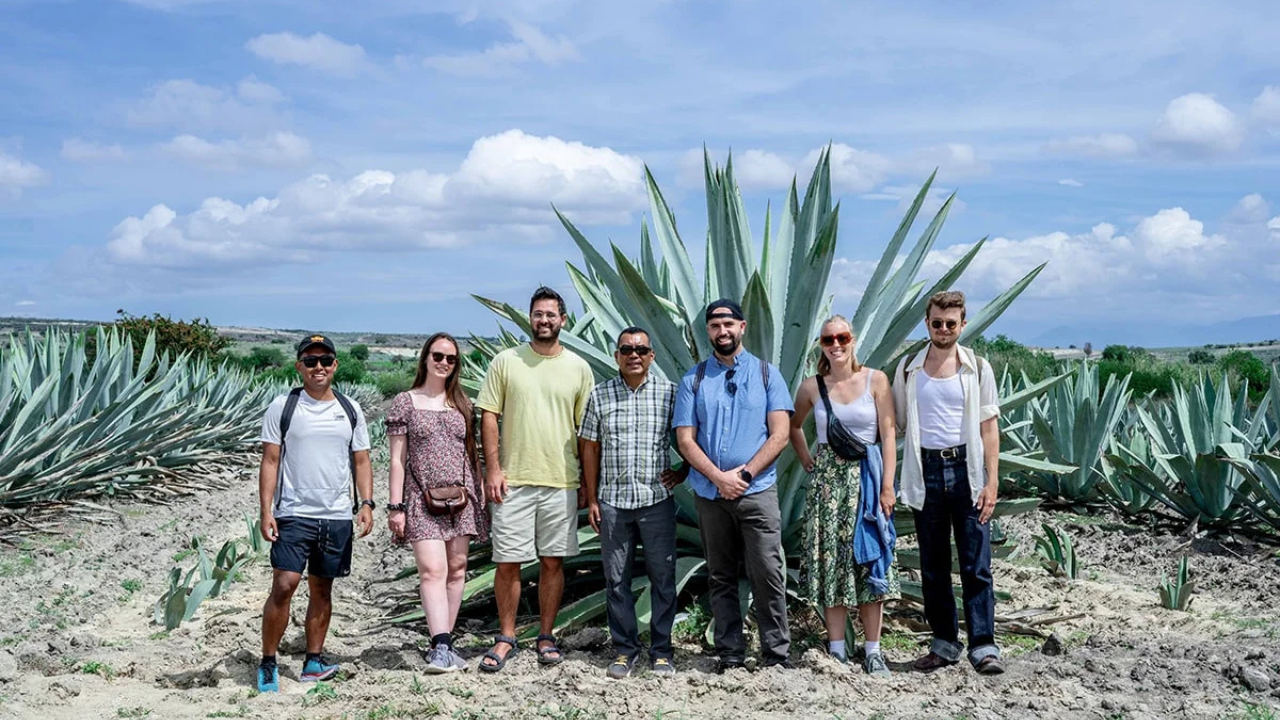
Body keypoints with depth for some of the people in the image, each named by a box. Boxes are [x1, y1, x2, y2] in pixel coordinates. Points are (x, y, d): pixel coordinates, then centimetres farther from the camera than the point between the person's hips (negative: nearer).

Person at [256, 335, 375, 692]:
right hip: (293, 515, -3)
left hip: (337, 517, 3)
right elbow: (269, 462, -1)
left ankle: (313, 662, 19)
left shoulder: (350, 410, 9)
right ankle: (268, 663, 3)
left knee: (322, 588, 10)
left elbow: (361, 462, 11)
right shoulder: (282, 408, 1)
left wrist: (366, 504, -2)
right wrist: (266, 512, -9)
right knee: (283, 586, -10)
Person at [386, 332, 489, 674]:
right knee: (432, 570, -15)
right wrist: (395, 506, -4)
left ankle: (443, 645, 11)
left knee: (456, 569, 3)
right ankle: (442, 646, -19)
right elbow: (397, 459, 1)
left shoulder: (462, 403, 13)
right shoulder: (405, 402, 3)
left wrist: (481, 493, 11)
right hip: (423, 498, -4)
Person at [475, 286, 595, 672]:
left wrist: (589, 480, 5)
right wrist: (493, 469, -6)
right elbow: (489, 417, 1)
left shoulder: (579, 368, 6)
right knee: (507, 562, 2)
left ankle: (546, 637, 21)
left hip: (561, 481, 1)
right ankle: (505, 638, 17)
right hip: (513, 480, -1)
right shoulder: (506, 361, 2)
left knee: (553, 561, 8)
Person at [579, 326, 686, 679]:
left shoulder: (670, 392, 1)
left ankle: (661, 650, 16)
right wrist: (592, 499, 5)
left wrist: (684, 470, 0)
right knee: (617, 578, 7)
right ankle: (624, 650, 19)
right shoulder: (600, 395, 4)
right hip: (612, 502, 1)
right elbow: (590, 448, 7)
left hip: (657, 501, -1)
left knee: (663, 577, 4)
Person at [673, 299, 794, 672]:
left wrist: (745, 473, -10)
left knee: (768, 574, -5)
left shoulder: (767, 374, 6)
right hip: (709, 494, 2)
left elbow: (780, 434, 0)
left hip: (757, 491, -2)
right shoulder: (693, 380, 8)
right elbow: (685, 440, 2)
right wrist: (718, 477, -11)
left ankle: (777, 653, 4)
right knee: (721, 578, 8)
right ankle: (730, 653, 15)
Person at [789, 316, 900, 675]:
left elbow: (889, 434, -2)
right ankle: (836, 649, 10)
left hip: (866, 478, -1)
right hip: (827, 480, 1)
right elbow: (793, 426, 21)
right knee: (830, 560, 2)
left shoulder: (876, 380, -1)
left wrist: (888, 485, -8)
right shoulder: (811, 387, 3)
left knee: (870, 562, 1)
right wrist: (806, 460, 9)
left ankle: (873, 650, 9)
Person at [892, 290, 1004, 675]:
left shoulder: (977, 368, 4)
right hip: (926, 472, 2)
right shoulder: (908, 368, 7)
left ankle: (983, 646, 4)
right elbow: (897, 424, 11)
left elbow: (989, 428, 3)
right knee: (933, 566, 7)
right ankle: (945, 643, 17)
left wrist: (992, 481, -6)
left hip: (967, 470, -2)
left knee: (976, 564, -3)